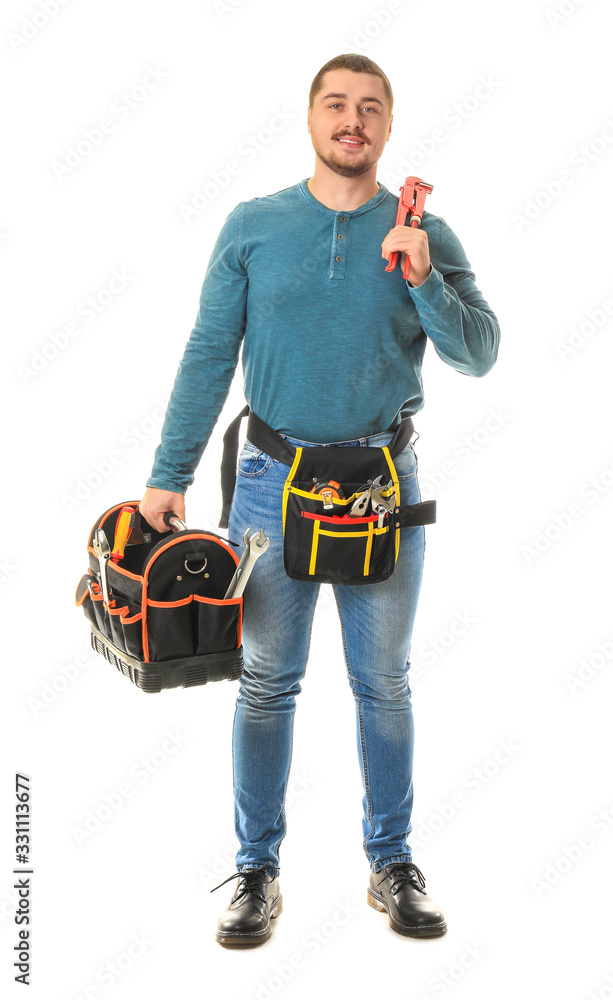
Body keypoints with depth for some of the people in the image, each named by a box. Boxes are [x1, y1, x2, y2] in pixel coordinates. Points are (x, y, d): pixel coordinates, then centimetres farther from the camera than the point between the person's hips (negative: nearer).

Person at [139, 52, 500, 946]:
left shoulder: (425, 234, 2)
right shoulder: (254, 226, 2)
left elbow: (479, 355, -3)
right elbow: (208, 356, 1)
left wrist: (423, 279, -19)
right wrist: (168, 476, -3)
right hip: (274, 481, 0)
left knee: (384, 685, 9)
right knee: (267, 684, 6)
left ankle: (393, 863, 24)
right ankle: (257, 868, 19)